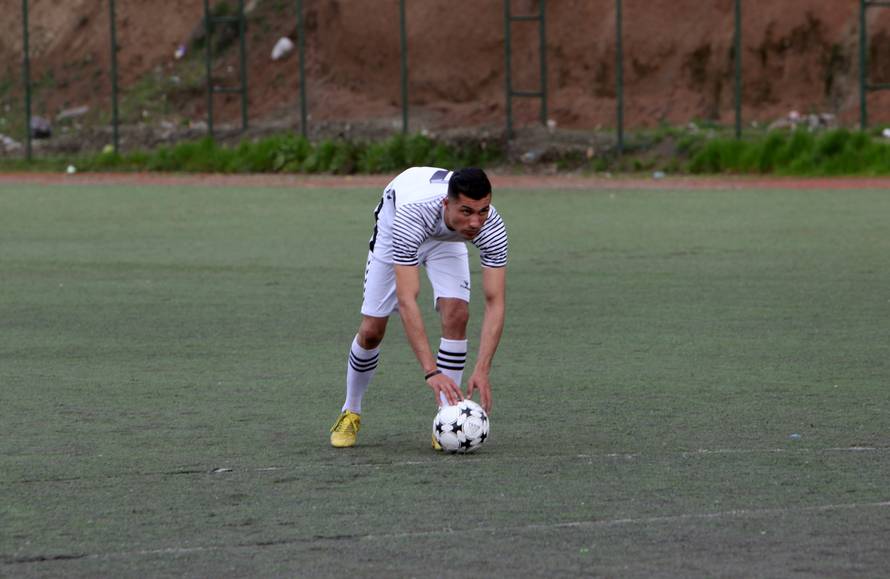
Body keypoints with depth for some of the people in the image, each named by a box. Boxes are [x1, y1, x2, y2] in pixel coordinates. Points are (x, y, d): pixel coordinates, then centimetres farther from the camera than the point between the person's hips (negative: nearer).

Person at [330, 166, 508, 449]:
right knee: (372, 330, -3)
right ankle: (350, 413, 23)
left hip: (446, 240, 2)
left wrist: (481, 370, -46)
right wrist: (431, 371, -54)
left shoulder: (491, 226, -38)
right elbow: (407, 300, -49)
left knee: (456, 316, -20)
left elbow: (495, 302, -36)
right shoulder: (411, 216, -47)